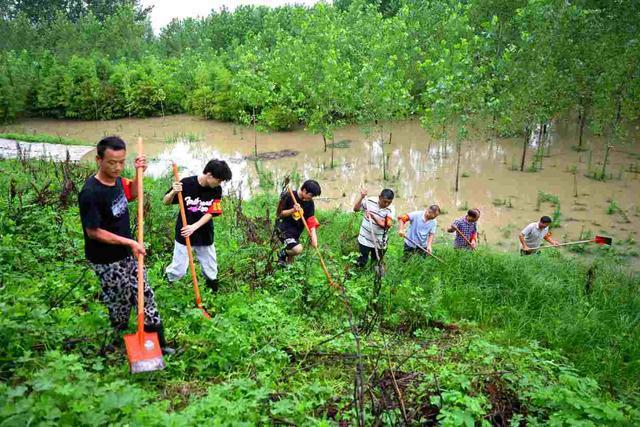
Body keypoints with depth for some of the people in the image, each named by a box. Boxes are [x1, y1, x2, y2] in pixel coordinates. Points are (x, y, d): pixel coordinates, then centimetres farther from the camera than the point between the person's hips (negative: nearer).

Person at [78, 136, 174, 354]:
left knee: (145, 295, 11)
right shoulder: (90, 193, -26)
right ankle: (120, 342, 36)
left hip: (127, 254, 8)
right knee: (121, 301, 10)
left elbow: (132, 193, 18)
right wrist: (129, 242, -21)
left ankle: (158, 342, 22)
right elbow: (93, 231, -22)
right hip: (107, 261, -7)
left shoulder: (117, 180, -3)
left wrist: (139, 173, 1)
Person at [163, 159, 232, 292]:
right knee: (178, 271, 3)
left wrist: (194, 227, -25)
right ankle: (166, 277, 35)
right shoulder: (186, 183, -17)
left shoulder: (217, 190, -9)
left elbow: (210, 213, -11)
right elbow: (166, 202, -7)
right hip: (184, 234, -2)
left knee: (211, 271, 11)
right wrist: (173, 192, -29)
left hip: (205, 236, 2)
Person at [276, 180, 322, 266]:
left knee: (291, 261, 11)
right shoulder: (289, 196, -16)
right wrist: (293, 210, -27)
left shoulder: (309, 203, -3)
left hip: (296, 230, 6)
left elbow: (311, 220, -8)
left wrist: (313, 236, -22)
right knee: (297, 249, -27)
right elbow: (279, 214, -11)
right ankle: (282, 254, 1)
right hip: (284, 227, -6)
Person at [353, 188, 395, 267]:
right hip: (365, 239, 0)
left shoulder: (391, 210, -12)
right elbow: (355, 209, -5)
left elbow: (386, 225, -22)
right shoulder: (370, 201, -10)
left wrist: (373, 217, -36)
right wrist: (362, 197, -18)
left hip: (379, 242, 0)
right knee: (362, 262, 8)